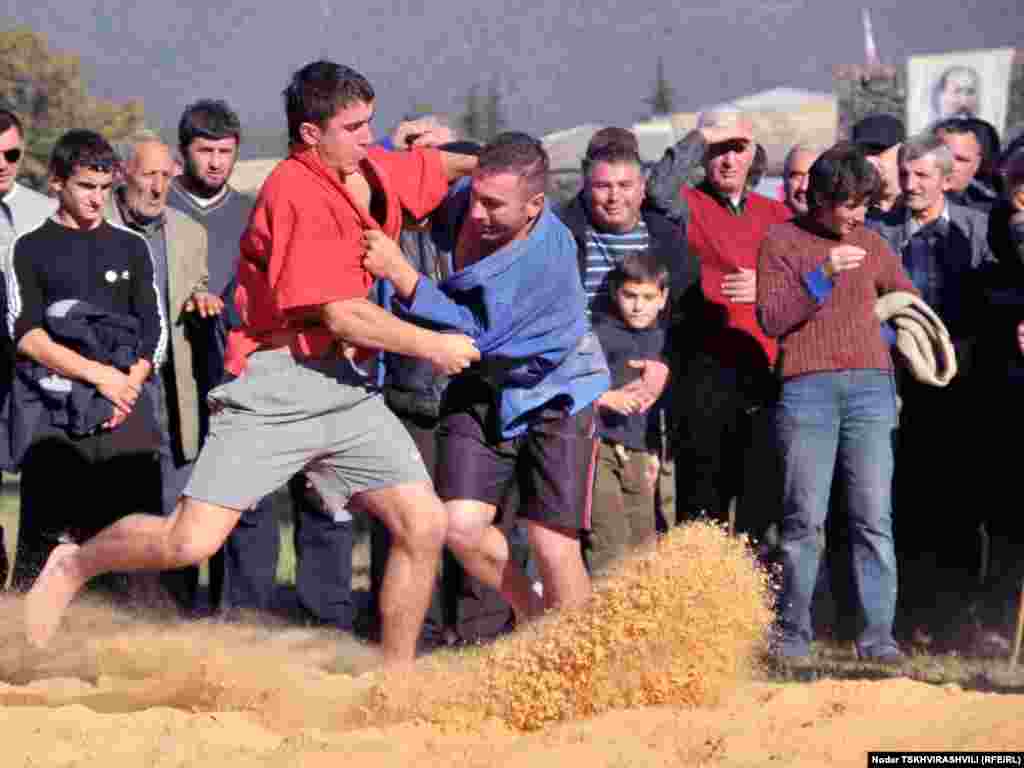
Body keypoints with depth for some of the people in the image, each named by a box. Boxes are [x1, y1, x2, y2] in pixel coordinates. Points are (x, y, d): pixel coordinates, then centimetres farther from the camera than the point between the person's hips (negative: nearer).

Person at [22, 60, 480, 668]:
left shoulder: (373, 170, 11)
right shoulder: (297, 194, -15)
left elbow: (433, 166, 35)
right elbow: (343, 316, -17)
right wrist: (434, 346, -6)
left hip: (347, 386, 8)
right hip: (277, 387, -8)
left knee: (426, 526, -4)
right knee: (191, 543, -13)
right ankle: (74, 566, 15)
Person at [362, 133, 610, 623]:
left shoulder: (550, 256, -31)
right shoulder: (463, 200, -15)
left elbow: (474, 334, -30)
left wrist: (398, 271, -35)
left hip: (553, 394, -5)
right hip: (482, 388, 5)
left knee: (554, 549, -8)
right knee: (461, 529, -8)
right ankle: (528, 613, 20)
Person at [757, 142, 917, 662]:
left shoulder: (870, 245, 17)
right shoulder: (781, 242, 7)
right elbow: (770, 319, -3)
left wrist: (880, 329, 11)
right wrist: (822, 277, -12)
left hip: (870, 386, 3)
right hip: (806, 389, -3)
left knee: (873, 517, -4)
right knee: (804, 518, -5)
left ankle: (878, 633, -4)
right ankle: (793, 632, 4)